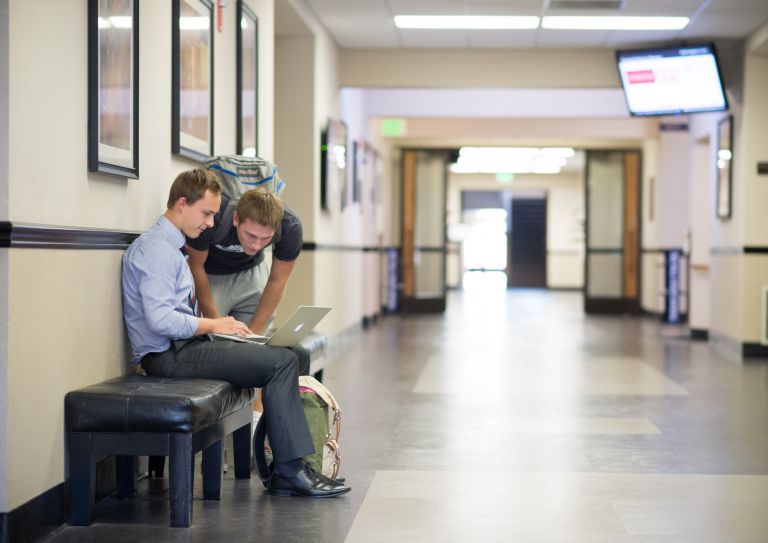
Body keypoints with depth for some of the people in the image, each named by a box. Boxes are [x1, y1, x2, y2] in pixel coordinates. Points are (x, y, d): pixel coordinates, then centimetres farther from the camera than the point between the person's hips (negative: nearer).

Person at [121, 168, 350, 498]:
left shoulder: (171, 247, 20)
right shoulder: (156, 249, -13)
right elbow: (160, 319, -24)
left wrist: (217, 326, 8)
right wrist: (212, 325, -12)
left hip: (184, 347, 10)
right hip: (169, 356, -10)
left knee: (285, 359, 3)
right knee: (281, 362, -16)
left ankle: (284, 471, -3)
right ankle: (290, 471, -12)